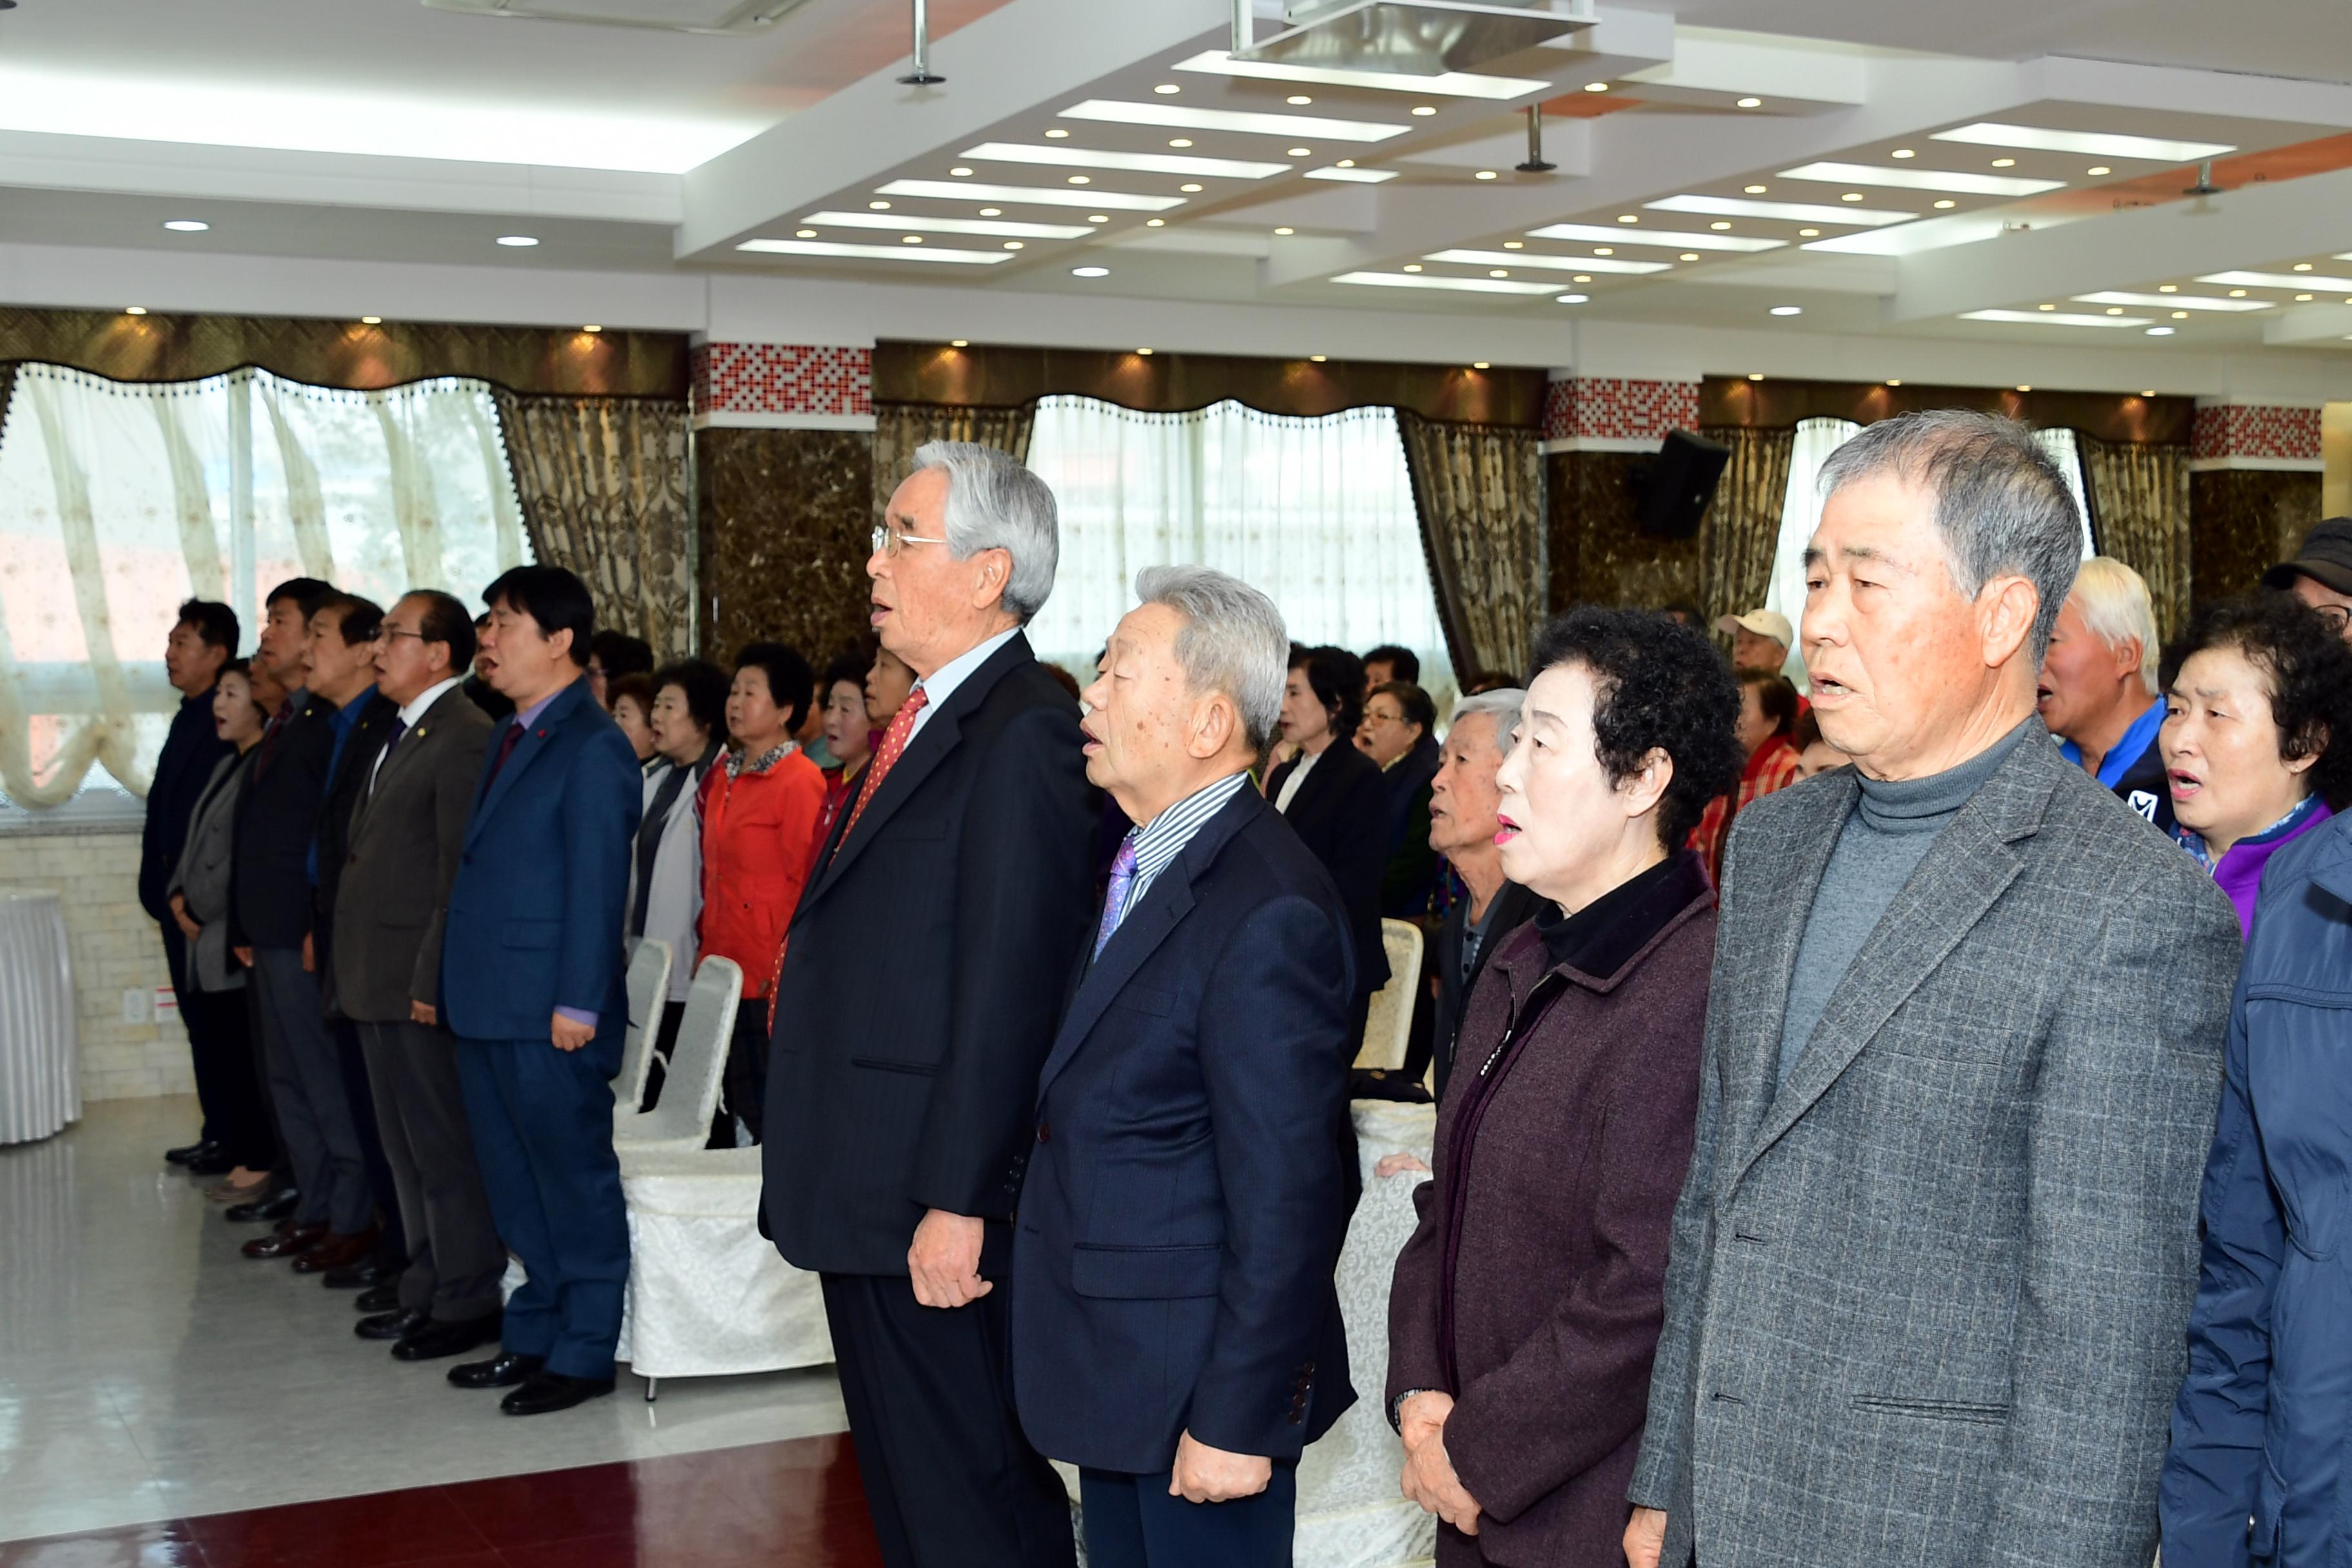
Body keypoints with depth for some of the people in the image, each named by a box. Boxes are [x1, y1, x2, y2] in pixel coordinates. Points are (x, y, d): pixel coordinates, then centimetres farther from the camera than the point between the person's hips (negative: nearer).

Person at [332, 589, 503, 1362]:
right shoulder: (400, 736, 16)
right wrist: (354, 971, 14)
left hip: (422, 983, -10)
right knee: (406, 1146, 16)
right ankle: (425, 1290, 26)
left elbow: (463, 877, -19)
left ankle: (467, 1302, 9)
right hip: (380, 982, 10)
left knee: (445, 1149, -1)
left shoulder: (465, 738, -15)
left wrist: (431, 979, -20)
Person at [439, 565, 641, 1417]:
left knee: (575, 1179, 2)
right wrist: (453, 981, 15)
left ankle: (584, 1352, 12)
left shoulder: (592, 748, -14)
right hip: (488, 1005, 9)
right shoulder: (509, 737, 15)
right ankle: (533, 1332, 29)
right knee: (514, 1181, 17)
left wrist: (578, 1003, -19)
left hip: (550, 1014, -9)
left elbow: (597, 885, -17)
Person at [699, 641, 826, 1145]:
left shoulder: (800, 782, -11)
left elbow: (805, 883, -12)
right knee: (721, 1117, 10)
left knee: (767, 1117, -2)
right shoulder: (722, 778, 14)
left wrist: (784, 973, -14)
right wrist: (708, 949, 15)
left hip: (770, 986, -8)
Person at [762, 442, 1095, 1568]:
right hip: (867, 1201, 10)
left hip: (932, 1216, -10)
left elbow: (1009, 988, -23)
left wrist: (956, 1202, -23)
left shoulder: (1023, 734, -18)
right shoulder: (925, 720, 13)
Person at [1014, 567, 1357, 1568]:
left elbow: (1284, 1199, -23)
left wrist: (1235, 1420, -20)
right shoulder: (1141, 864, 7)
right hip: (1115, 1372, 9)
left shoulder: (1267, 912, -23)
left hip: (1196, 1380, -9)